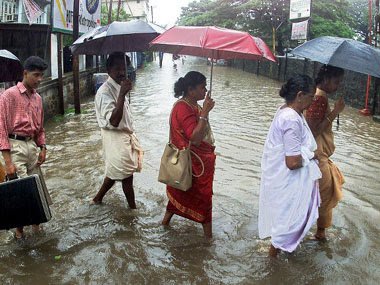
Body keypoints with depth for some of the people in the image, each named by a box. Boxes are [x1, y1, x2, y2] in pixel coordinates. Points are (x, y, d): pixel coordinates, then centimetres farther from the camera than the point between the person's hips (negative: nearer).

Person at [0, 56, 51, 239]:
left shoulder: (38, 98, 12)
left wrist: (43, 148, 6)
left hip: (32, 145, 7)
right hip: (15, 146, -6)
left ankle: (34, 221, 26)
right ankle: (19, 227, 15)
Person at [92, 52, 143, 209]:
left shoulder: (118, 87, 8)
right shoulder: (105, 92, -22)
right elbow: (113, 121, -33)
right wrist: (122, 94, -37)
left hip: (125, 136, 9)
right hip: (116, 139, -9)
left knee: (115, 173, 21)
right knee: (127, 177, 4)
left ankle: (98, 198, 38)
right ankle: (133, 208, 21)